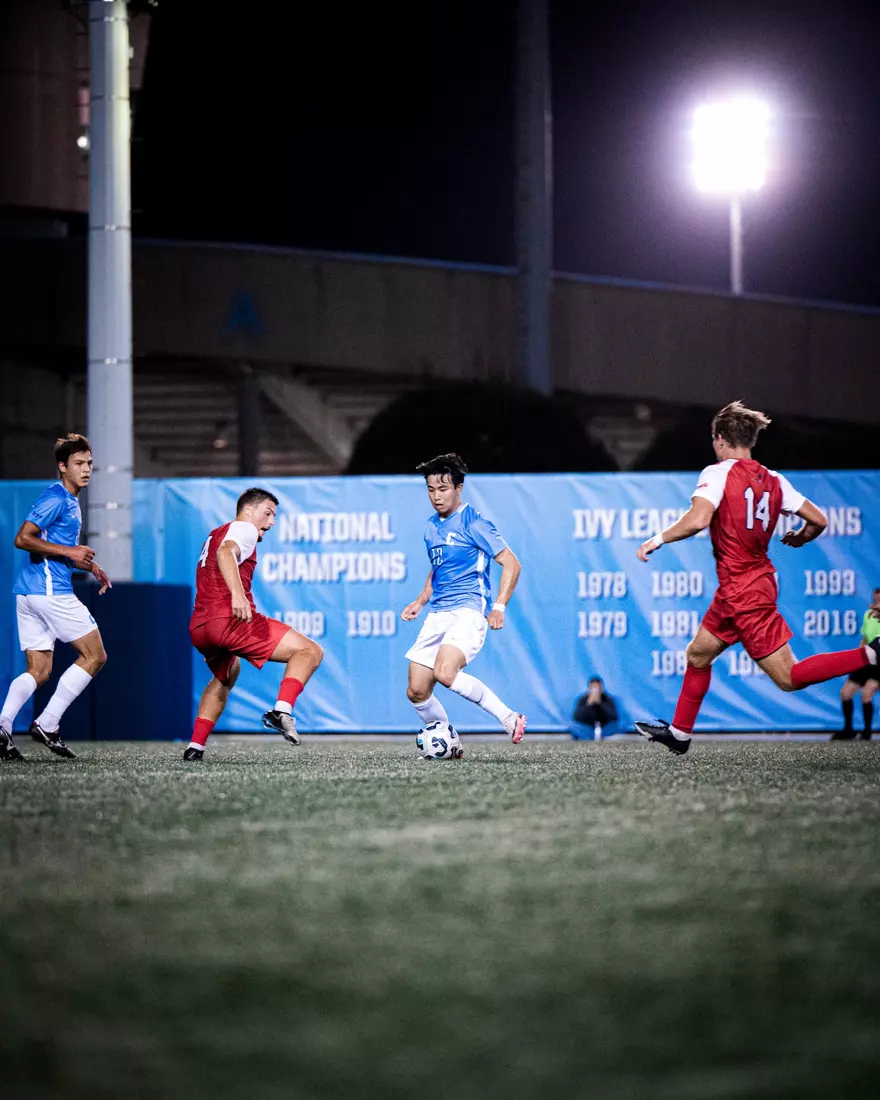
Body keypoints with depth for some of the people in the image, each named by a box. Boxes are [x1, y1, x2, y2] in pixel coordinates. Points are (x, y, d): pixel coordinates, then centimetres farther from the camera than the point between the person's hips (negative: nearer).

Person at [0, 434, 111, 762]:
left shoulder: (69, 500, 21)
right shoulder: (55, 497, -10)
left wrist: (88, 565, 21)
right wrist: (69, 552, -20)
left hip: (28, 594, 10)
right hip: (50, 590, -10)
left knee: (38, 671, 7)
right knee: (95, 656, -2)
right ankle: (47, 724, -6)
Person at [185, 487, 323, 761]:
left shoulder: (215, 534, 31)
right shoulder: (243, 528, 3)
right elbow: (225, 552, -20)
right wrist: (237, 594, -36)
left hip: (197, 628, 9)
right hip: (231, 618, -9)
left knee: (227, 675, 38)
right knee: (310, 651, -9)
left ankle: (195, 745, 29)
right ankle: (281, 711, -30)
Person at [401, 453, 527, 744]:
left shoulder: (472, 522, -6)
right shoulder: (432, 526, 16)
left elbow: (511, 563, -8)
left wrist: (499, 606, -17)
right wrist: (420, 601, 18)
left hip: (468, 609, -8)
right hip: (437, 615, 8)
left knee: (445, 673, -31)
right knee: (416, 691, -1)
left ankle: (509, 718, -19)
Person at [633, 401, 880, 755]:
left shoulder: (718, 473, -12)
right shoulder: (773, 480, 7)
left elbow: (697, 520, -27)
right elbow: (818, 520, 6)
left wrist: (658, 539, -12)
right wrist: (799, 538, 28)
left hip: (740, 591, -8)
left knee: (789, 678, -8)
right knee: (698, 654, 22)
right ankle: (679, 733, 33)